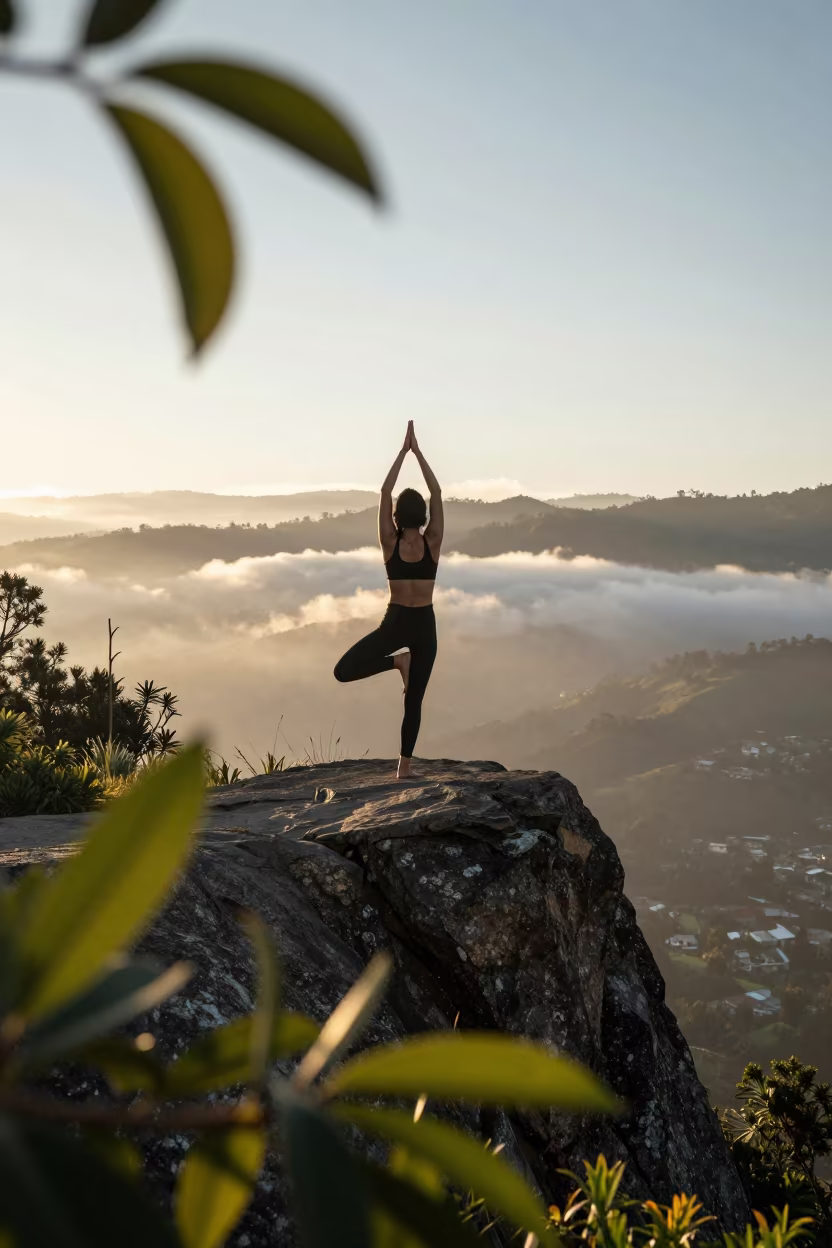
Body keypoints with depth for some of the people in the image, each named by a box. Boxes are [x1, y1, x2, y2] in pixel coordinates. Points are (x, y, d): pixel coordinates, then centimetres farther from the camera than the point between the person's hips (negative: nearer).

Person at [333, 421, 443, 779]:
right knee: (413, 699, 9)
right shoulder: (432, 543, -5)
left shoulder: (390, 543, -6)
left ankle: (397, 660, -12)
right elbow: (437, 493, 1)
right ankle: (404, 765, 8)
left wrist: (403, 451, 0)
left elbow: (385, 491, -2)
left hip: (395, 622, -2)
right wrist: (417, 451, 1)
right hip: (425, 625, 2)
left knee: (343, 671, 2)